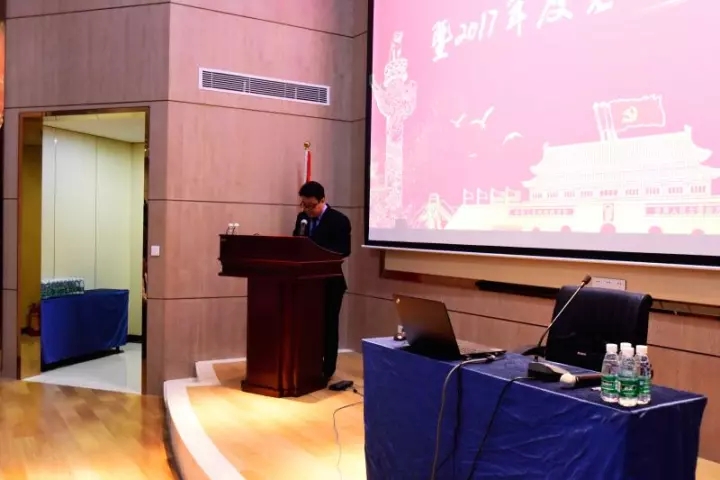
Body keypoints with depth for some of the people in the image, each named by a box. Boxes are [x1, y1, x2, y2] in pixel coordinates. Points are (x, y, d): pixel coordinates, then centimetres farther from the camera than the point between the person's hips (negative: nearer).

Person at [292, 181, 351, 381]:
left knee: (328, 325, 6)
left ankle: (327, 369, 16)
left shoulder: (339, 220, -11)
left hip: (330, 282, -5)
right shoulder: (301, 218, 8)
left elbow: (344, 251, -19)